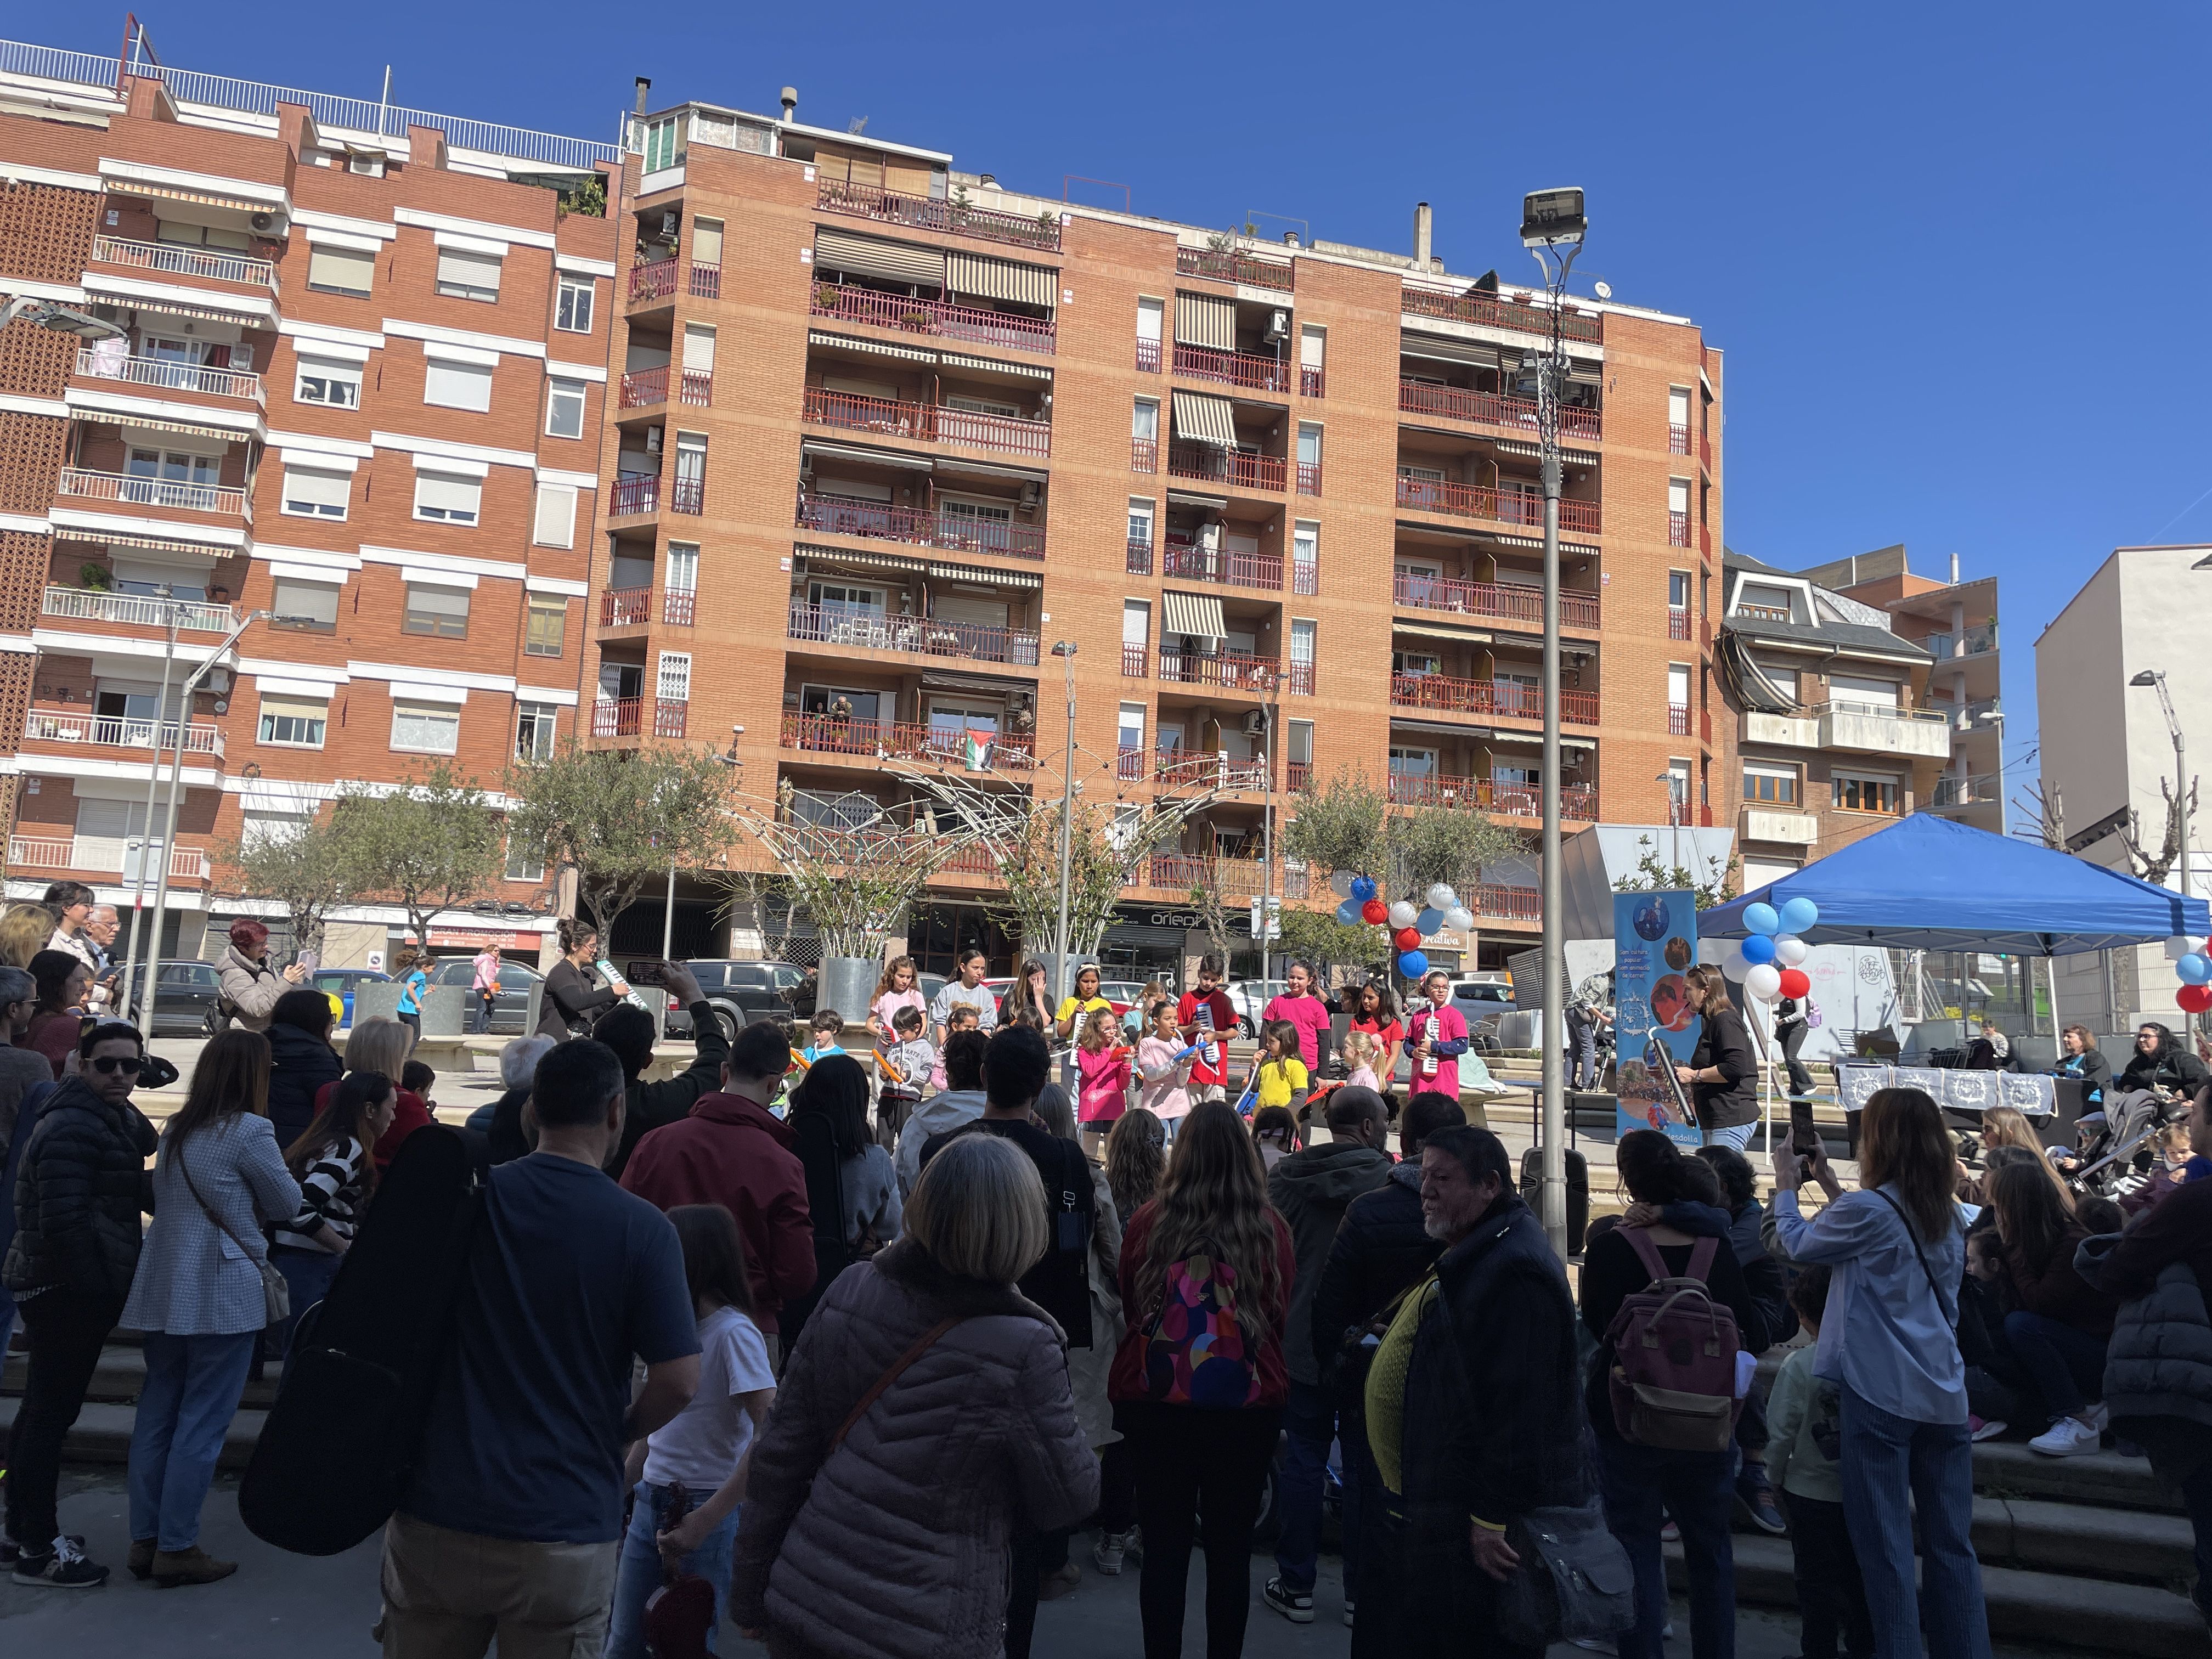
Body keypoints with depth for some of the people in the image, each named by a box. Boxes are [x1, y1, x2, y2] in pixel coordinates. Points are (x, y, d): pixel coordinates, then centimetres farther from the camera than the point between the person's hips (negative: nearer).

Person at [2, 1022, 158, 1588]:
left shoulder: (108, 1119, 15)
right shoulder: (73, 1126, -18)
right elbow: (64, 1221, -23)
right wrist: (99, 1289, -19)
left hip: (61, 1287, 11)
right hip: (70, 1290, -11)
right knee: (54, 1411, -5)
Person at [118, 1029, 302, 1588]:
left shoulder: (176, 1131, 10)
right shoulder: (249, 1130, -13)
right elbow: (287, 1203, -3)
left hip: (163, 1291, 8)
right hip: (222, 1294, -8)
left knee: (156, 1414, 13)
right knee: (203, 1423, 0)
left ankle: (146, 1539, 19)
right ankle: (177, 1548, 4)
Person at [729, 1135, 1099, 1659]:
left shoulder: (849, 1291, -8)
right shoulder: (1024, 1349, -21)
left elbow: (780, 1452, -1)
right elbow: (1070, 1499, -9)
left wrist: (750, 1595, 10)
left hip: (802, 1601, 5)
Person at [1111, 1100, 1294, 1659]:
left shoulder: (1148, 1222, -9)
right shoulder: (1271, 1230, -9)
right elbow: (1281, 1319, 7)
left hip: (1157, 1402, 0)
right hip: (1248, 1406, 0)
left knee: (1164, 1547, 11)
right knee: (1231, 1549, 12)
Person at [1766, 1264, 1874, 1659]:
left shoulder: (1800, 1364, -20)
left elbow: (1782, 1433, -14)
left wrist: (1777, 1478, 4)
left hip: (1812, 1492, -4)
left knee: (1818, 1583, 11)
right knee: (1859, 1578, 20)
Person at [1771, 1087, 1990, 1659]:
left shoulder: (1865, 1210, -13)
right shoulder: (1948, 1216, 8)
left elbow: (1796, 1243, 5)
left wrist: (1786, 1186, 20)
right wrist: (1832, 1187, 28)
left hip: (1881, 1395, -6)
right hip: (1944, 1395, 7)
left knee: (1886, 1546, 1)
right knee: (1952, 1545, 12)